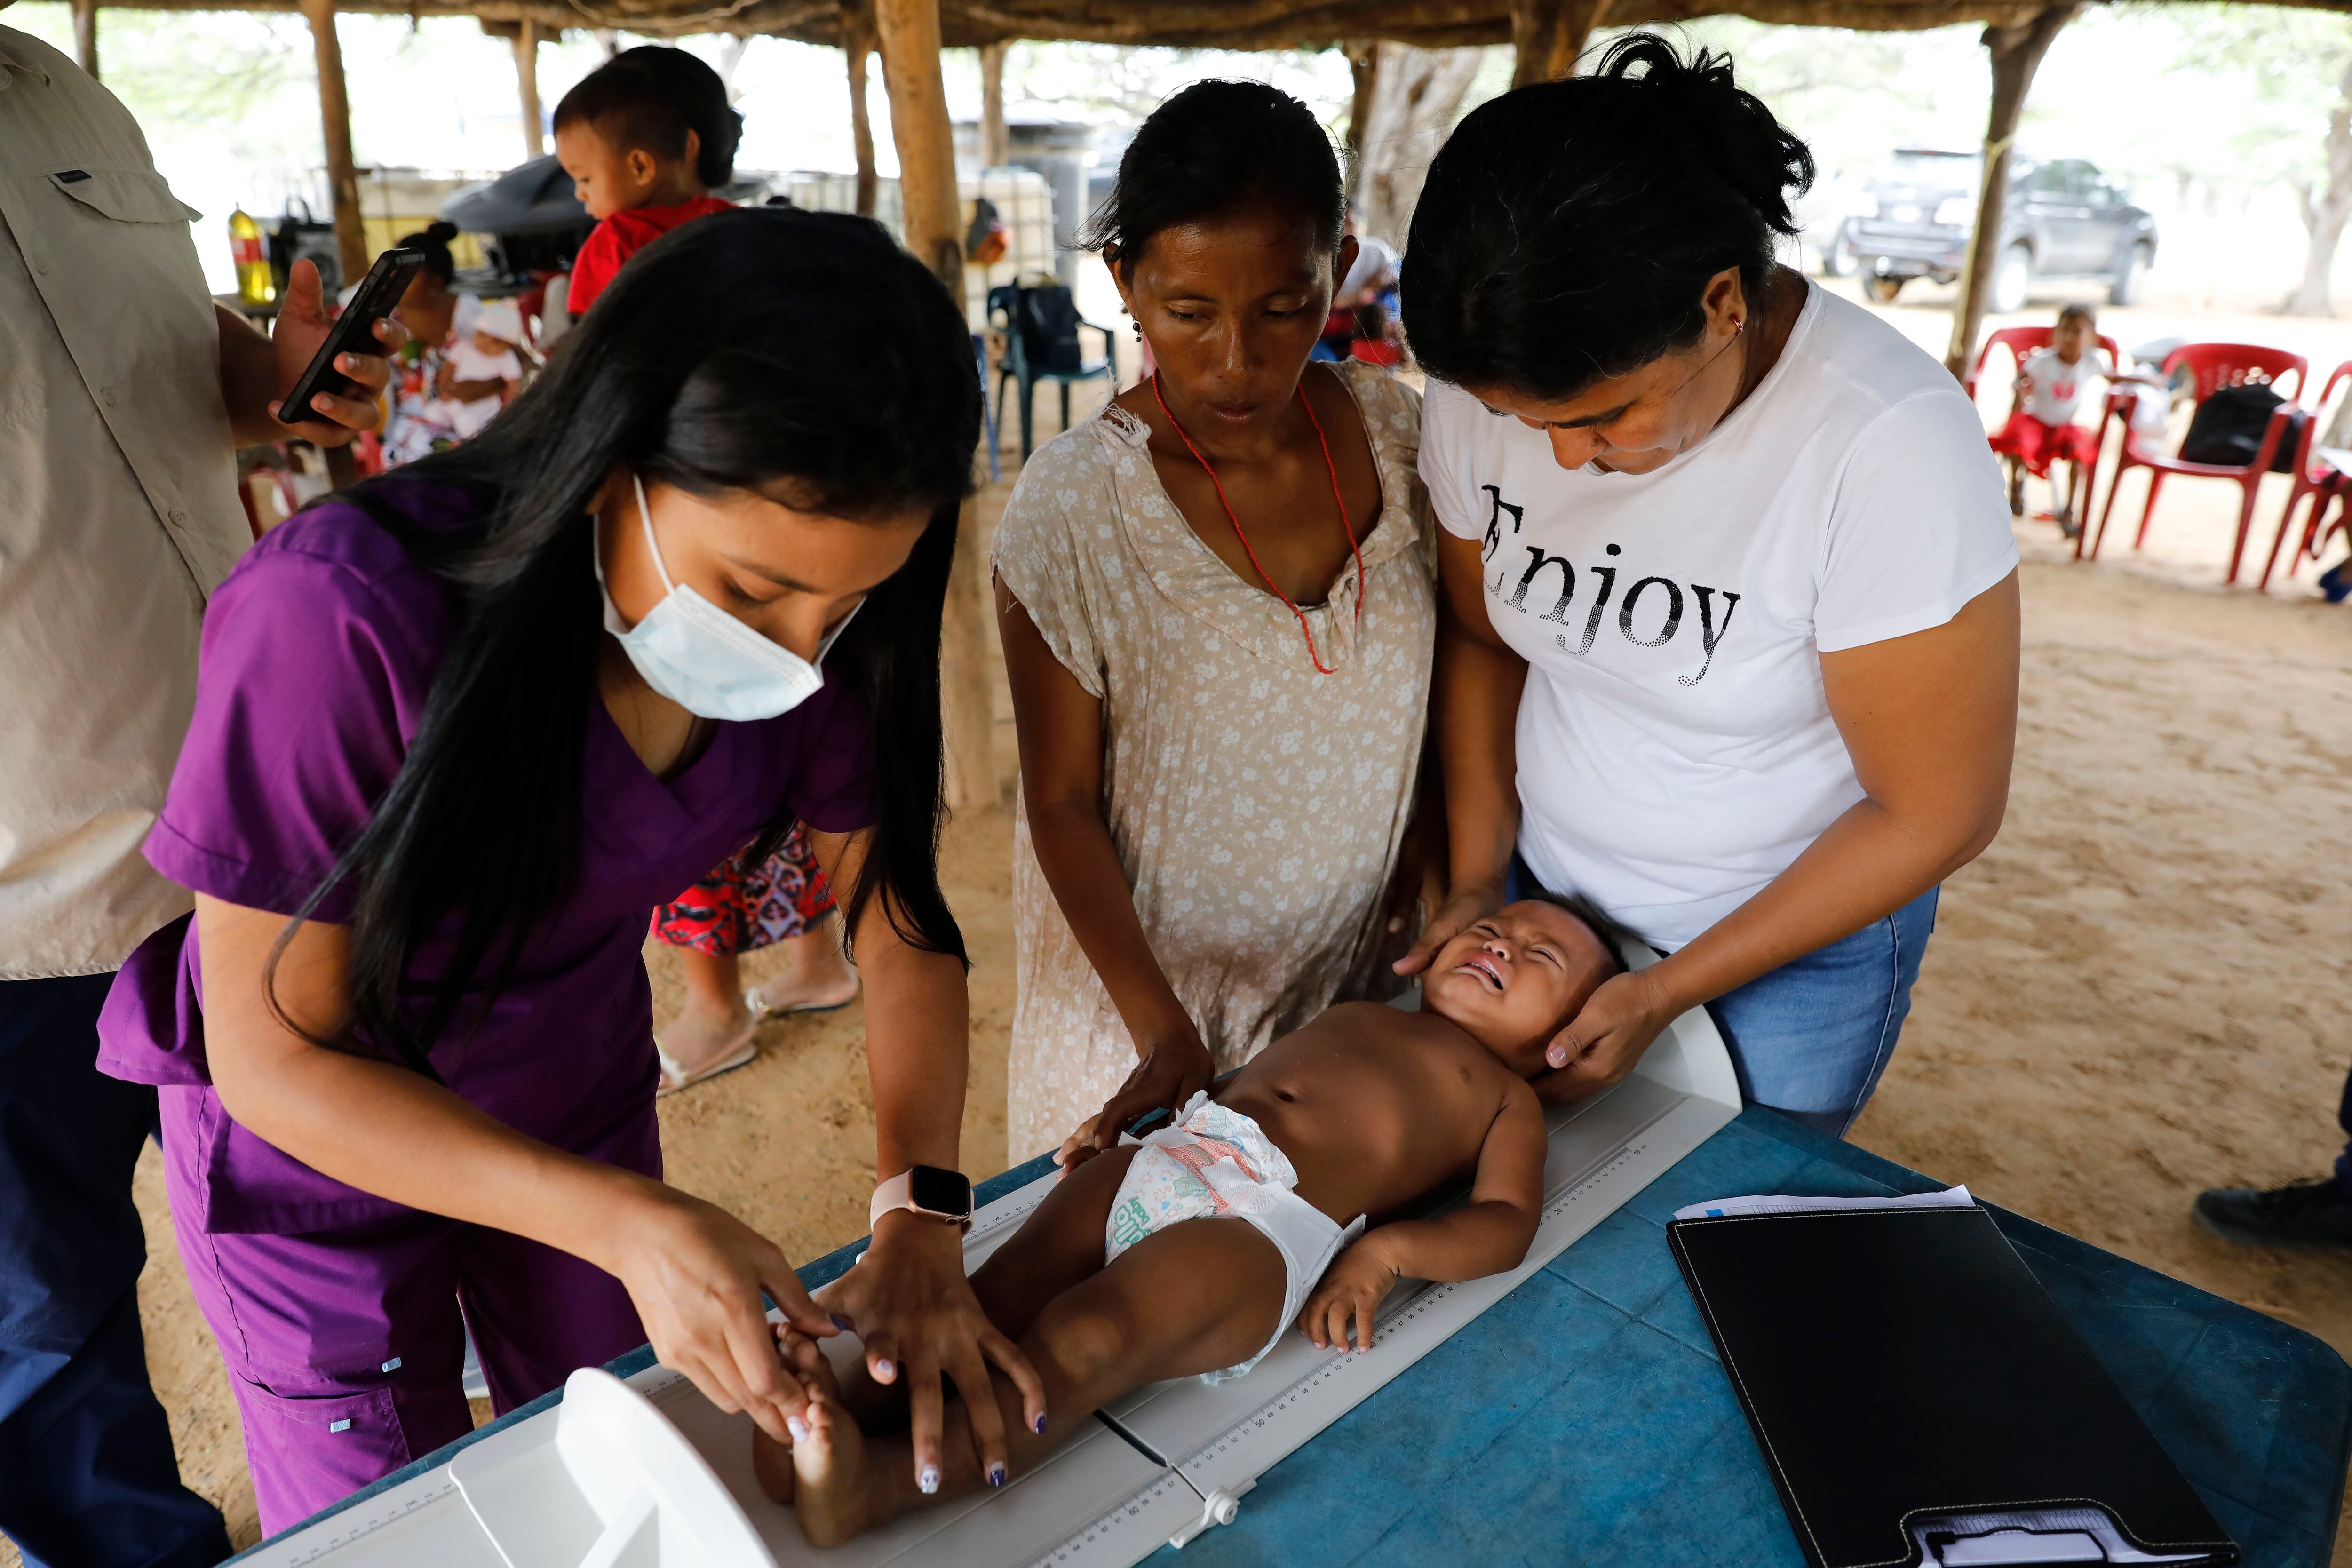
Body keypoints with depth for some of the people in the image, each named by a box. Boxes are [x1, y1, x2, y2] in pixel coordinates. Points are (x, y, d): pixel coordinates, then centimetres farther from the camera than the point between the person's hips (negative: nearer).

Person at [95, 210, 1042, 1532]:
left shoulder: (815, 622, -20)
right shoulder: (340, 617, -35)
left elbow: (903, 919, -13)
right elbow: (275, 1054, -27)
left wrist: (923, 1218, -27)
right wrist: (628, 1222, -38)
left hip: (580, 1098, 4)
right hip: (317, 1139, -3)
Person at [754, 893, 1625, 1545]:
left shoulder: (1504, 1093, 20)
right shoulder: (1355, 1015, 36)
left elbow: (1506, 1222, 4)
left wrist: (1386, 1250, -14)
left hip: (1263, 1223, -6)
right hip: (1162, 1158, 6)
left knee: (1081, 1342, -29)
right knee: (991, 1299, -19)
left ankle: (876, 1483, -41)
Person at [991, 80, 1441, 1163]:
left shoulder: (1392, 431, -9)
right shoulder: (1072, 506, -21)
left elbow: (1424, 686, 4)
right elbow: (1064, 802, -15)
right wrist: (1163, 1027, -17)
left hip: (1355, 969, 4)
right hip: (1156, 987, -3)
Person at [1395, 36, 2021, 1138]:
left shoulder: (1890, 448, -28)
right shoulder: (1488, 387, -15)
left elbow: (1936, 815, -20)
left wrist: (1666, 993, -18)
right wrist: (1477, 876, -6)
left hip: (1796, 935, -3)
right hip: (1547, 891, 4)